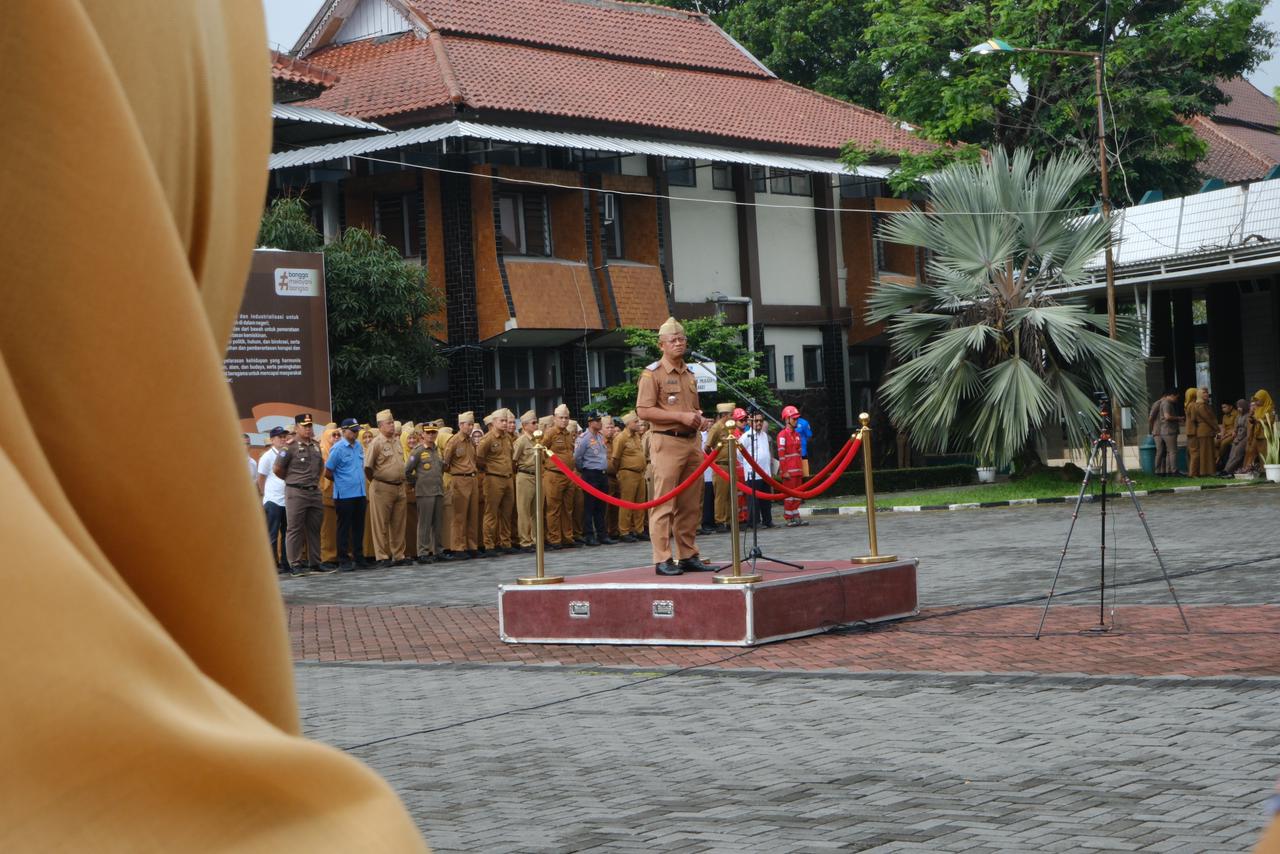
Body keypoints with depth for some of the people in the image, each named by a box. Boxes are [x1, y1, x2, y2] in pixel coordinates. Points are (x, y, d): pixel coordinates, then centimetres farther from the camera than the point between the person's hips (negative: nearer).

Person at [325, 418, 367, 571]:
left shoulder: (359, 446, 9)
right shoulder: (337, 449, -10)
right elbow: (328, 473, -6)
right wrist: (342, 482, 6)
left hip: (360, 494, 6)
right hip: (344, 495, -6)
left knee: (359, 527, 11)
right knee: (344, 528, 1)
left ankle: (359, 556, 20)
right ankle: (343, 560, 6)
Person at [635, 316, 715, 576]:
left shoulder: (689, 374, 19)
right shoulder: (652, 373, -4)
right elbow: (643, 411, -13)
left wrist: (697, 416, 8)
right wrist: (681, 416, -16)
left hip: (691, 441, 7)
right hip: (667, 442, -7)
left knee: (689, 504, 9)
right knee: (664, 504, -8)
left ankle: (688, 556, 15)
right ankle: (663, 560, -7)